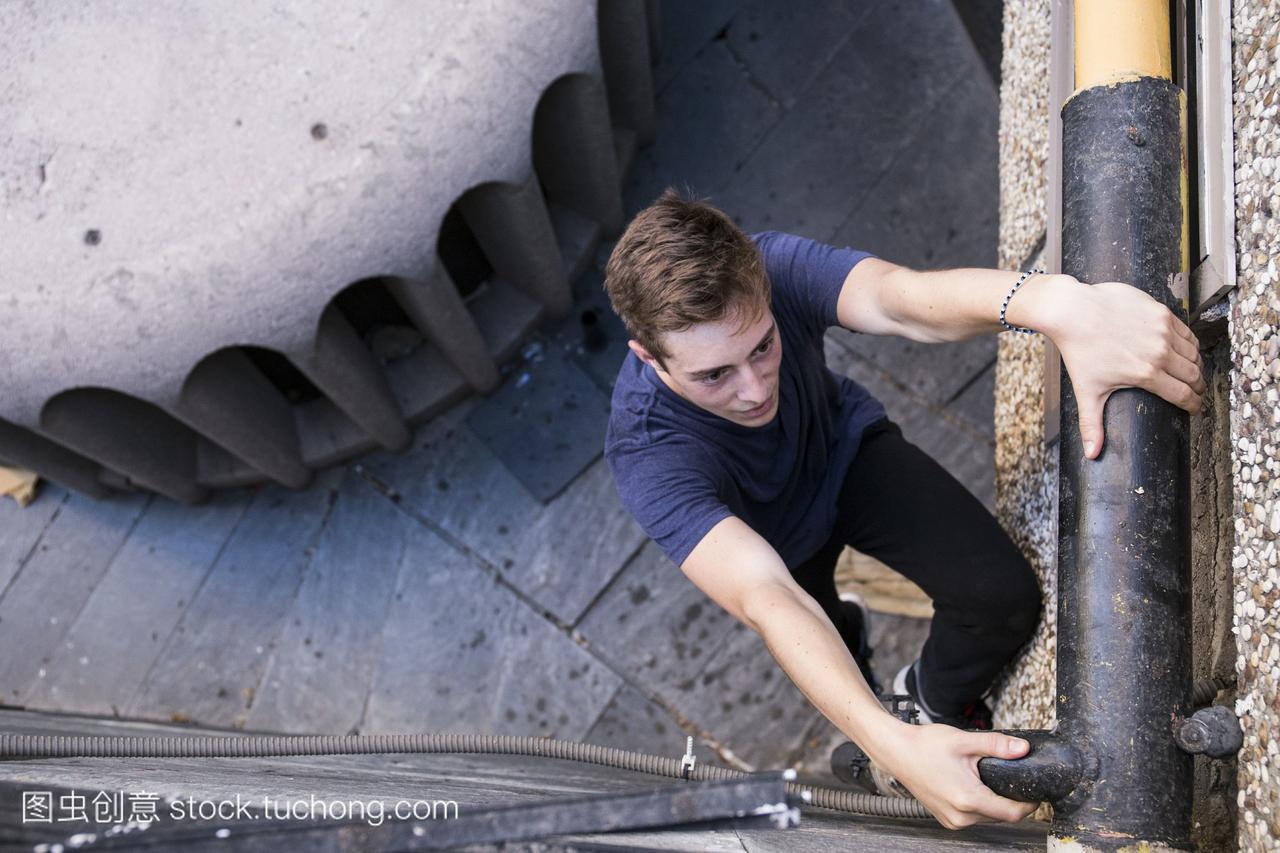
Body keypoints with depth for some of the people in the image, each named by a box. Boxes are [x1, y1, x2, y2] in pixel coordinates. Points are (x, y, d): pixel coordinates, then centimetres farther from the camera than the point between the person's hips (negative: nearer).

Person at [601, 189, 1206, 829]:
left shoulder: (772, 270, -36)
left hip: (847, 451, 1)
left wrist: (1057, 304, -78)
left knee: (1004, 596, -15)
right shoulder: (646, 452, -41)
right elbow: (765, 599, -52)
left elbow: (903, 300, -56)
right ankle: (847, 631, 46)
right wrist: (892, 745, -67)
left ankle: (937, 695, 19)